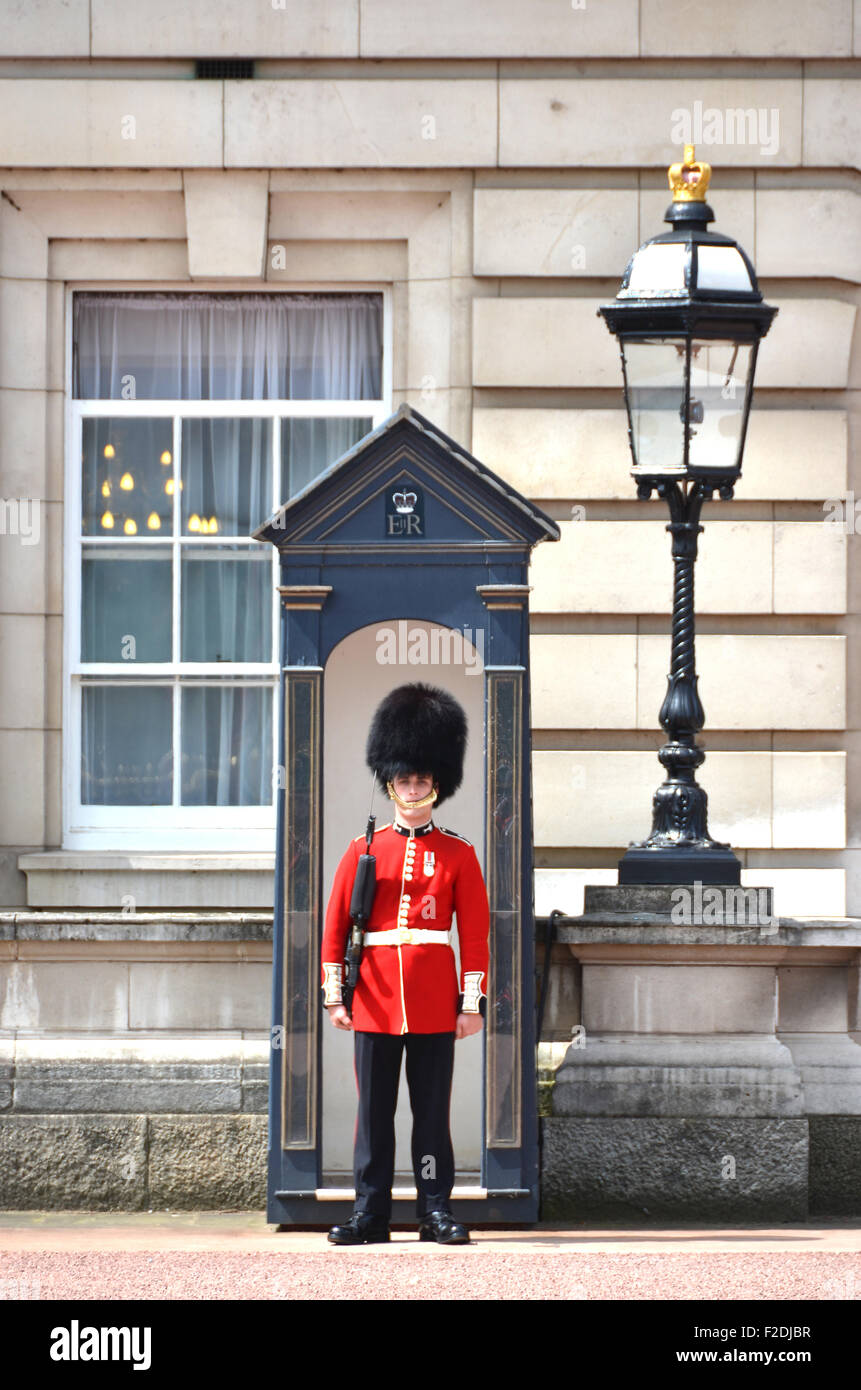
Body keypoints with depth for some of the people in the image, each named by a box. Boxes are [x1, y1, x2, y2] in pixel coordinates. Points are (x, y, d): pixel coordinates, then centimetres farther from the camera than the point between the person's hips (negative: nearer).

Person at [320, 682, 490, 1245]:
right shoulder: (365, 850, 8)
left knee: (432, 1109, 2)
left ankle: (436, 1209, 7)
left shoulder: (457, 854, 5)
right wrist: (335, 995, 1)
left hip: (434, 1003, -1)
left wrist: (473, 1003, -4)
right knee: (374, 1109, 3)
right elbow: (336, 926, 7)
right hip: (375, 1000, 1)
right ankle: (371, 1211, 7)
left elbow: (476, 933, 3)